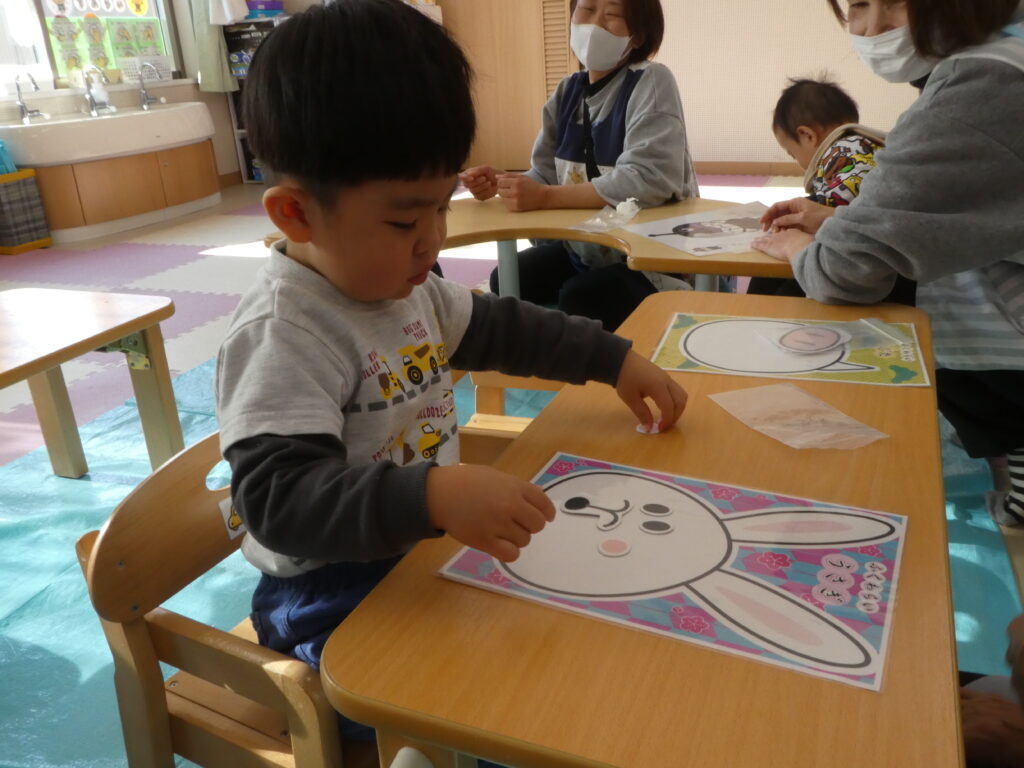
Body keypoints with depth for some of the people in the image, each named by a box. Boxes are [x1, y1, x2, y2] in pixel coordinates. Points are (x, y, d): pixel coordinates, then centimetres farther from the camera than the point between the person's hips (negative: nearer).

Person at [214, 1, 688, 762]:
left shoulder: (405, 282, 3)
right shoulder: (283, 333, -25)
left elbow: (501, 327, 16)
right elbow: (279, 497, -33)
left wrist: (615, 358, 11)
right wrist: (433, 496, -47)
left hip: (425, 546, 8)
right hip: (336, 590, -8)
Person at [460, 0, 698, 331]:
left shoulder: (651, 82, -15)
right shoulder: (568, 91, 5)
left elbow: (648, 181, -28)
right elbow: (547, 175, 6)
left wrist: (545, 198, -29)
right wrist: (500, 183, -16)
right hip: (583, 246, 7)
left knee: (579, 298, -28)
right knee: (506, 281, -3)